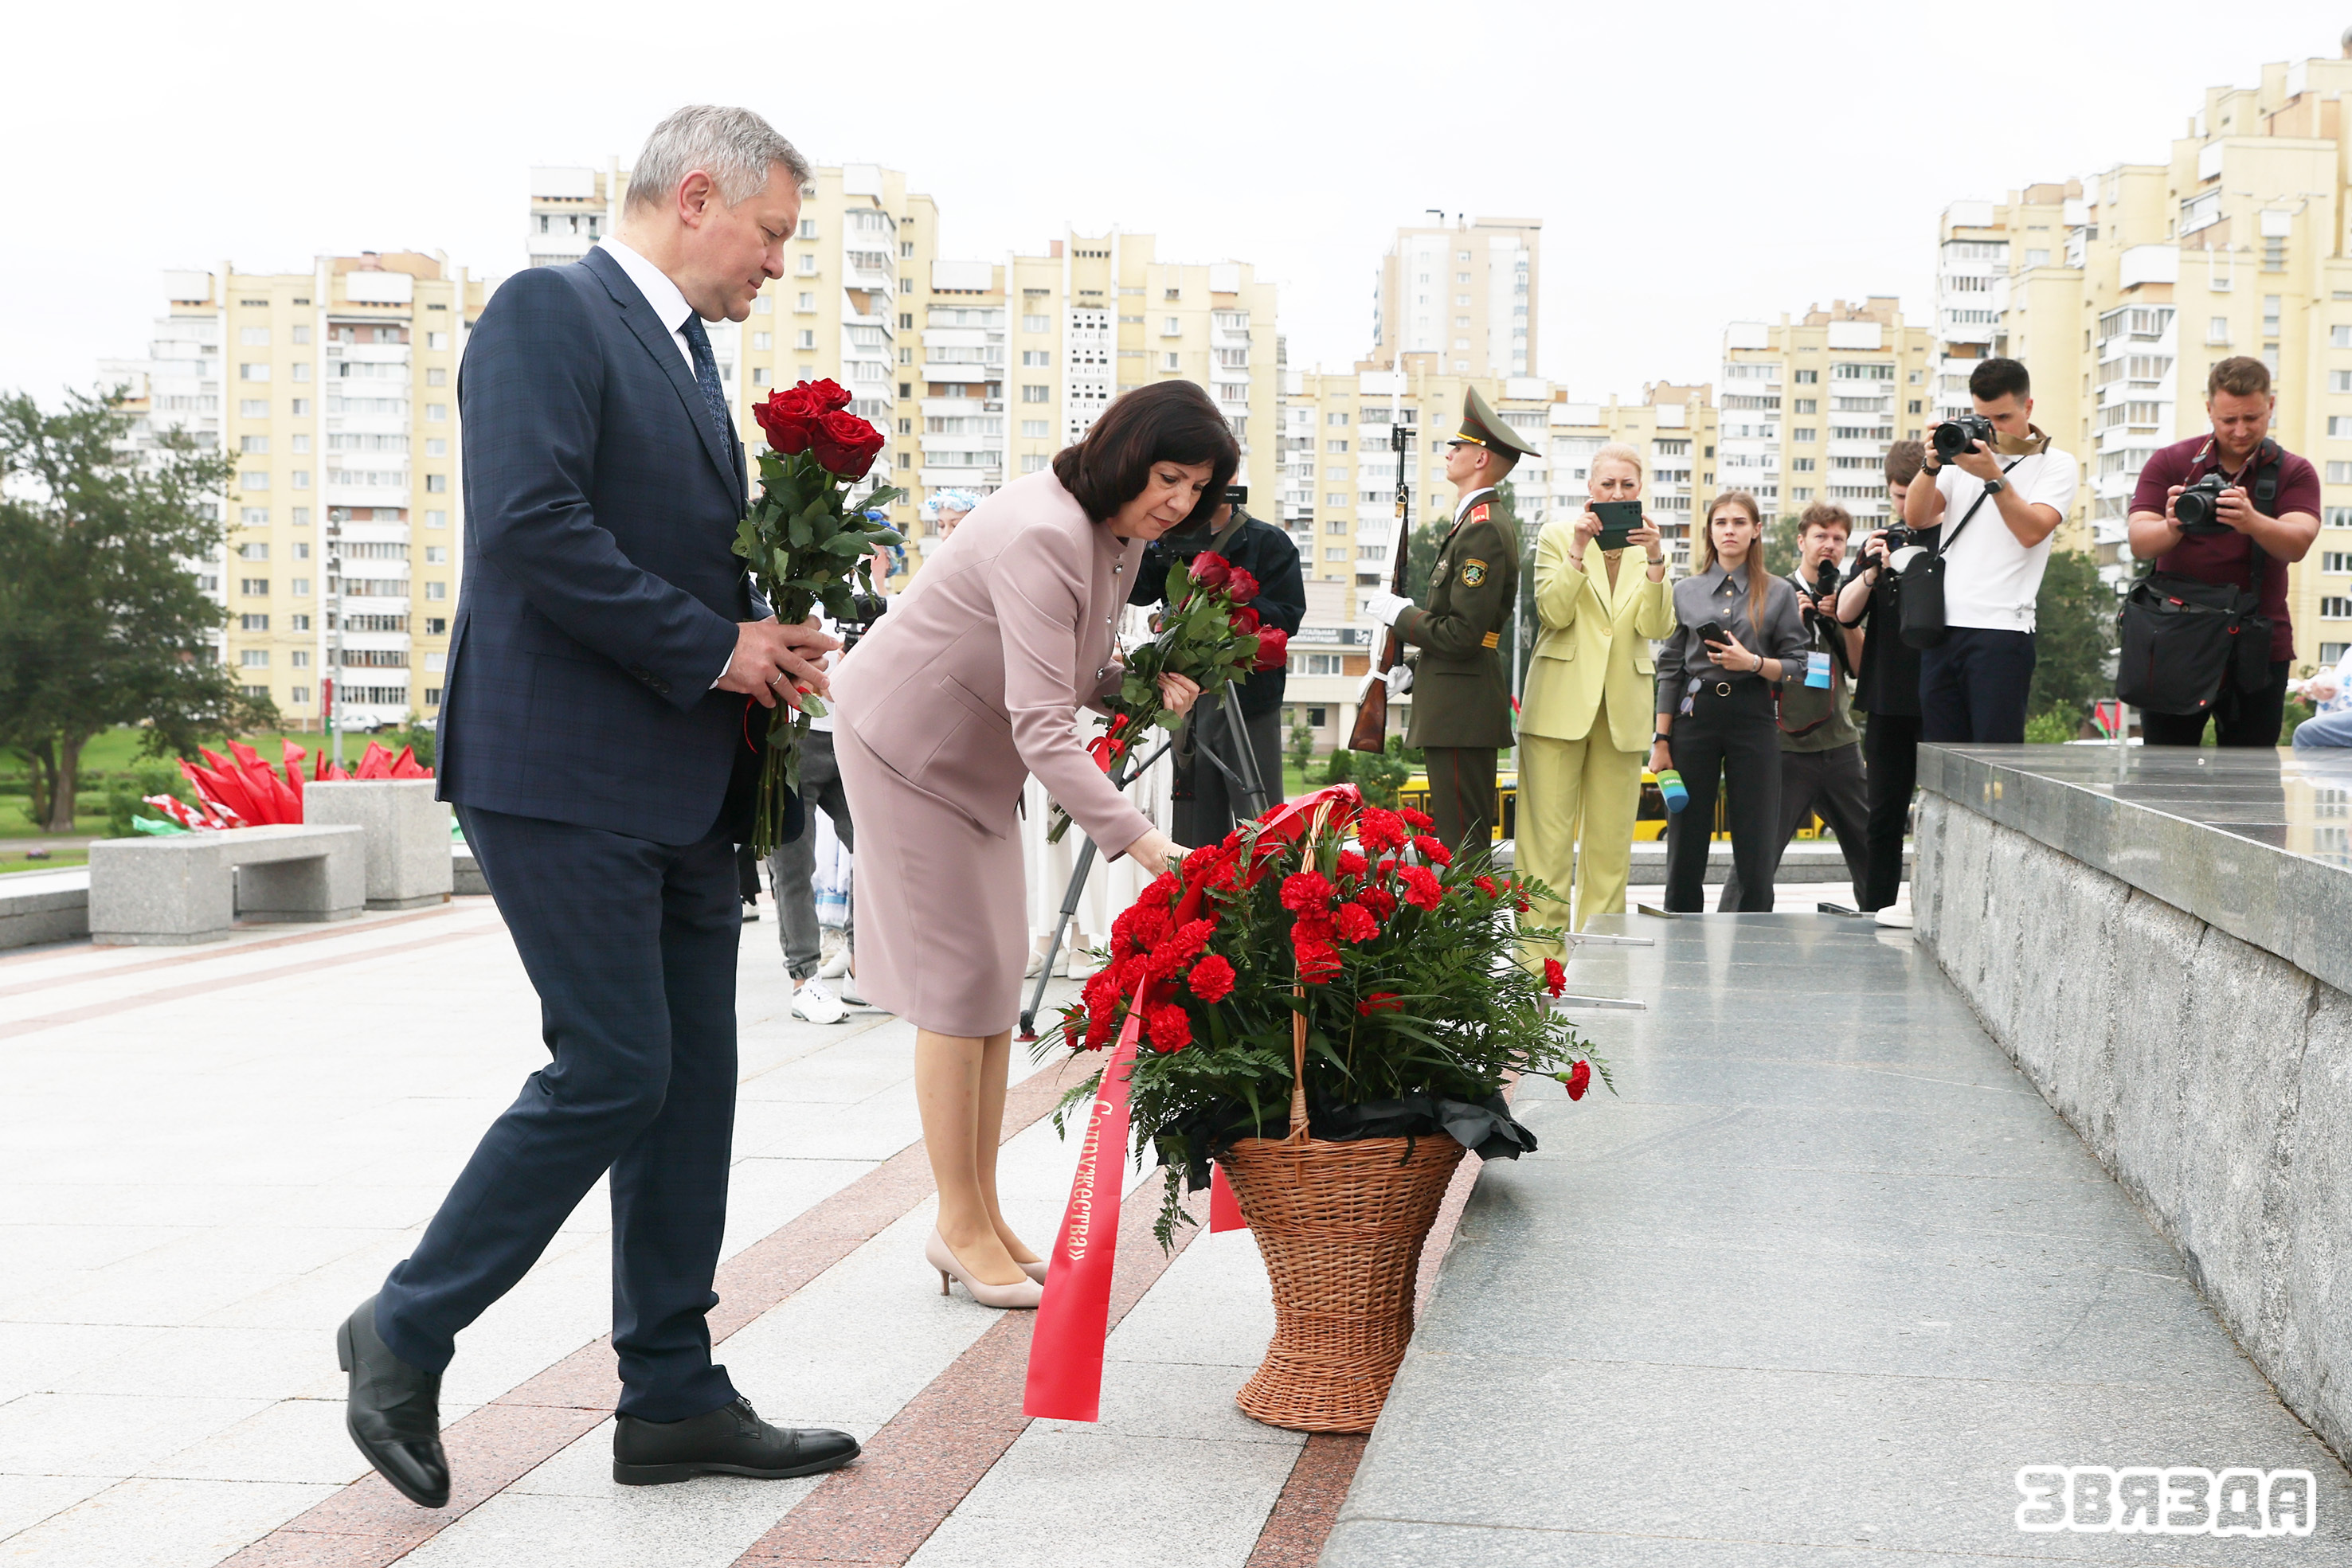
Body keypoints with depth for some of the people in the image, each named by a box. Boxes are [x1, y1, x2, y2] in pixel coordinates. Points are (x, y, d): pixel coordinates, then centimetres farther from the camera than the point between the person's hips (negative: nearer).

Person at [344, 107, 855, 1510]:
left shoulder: (685, 349, 20)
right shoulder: (549, 312, -8)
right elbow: (531, 526, -20)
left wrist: (764, 639, 4)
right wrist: (712, 648, -16)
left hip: (680, 787, 9)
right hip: (566, 774, -9)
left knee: (691, 1082, 8)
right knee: (614, 1070, -8)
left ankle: (675, 1397, 16)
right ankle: (408, 1331, 10)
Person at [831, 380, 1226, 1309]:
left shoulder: (1120, 537, -2)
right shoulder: (1042, 536, -32)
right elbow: (1042, 727, -38)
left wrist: (1142, 682, -11)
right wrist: (1139, 840, -46)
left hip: (975, 755, 9)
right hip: (908, 743, -9)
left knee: (997, 975, 8)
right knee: (959, 978, -7)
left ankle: (983, 1215, 15)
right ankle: (961, 1230, 2)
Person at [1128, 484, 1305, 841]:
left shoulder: (1268, 543, -1)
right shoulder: (1174, 543, 10)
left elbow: (1287, 616, -9)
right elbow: (1137, 592, -3)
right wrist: (1142, 544, -19)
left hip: (1249, 702, -4)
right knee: (1196, 828, 9)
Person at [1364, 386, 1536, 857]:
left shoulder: (1483, 530, -15)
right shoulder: (1481, 523, 18)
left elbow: (1462, 633, -21)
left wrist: (1399, 613, -8)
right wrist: (1414, 675, 15)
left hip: (1462, 711, -11)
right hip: (1458, 708, 11)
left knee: (1462, 842, -9)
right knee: (1465, 841, 13)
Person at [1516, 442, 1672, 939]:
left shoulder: (1650, 546, 11)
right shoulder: (1559, 534, 5)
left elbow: (1658, 627, -2)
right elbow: (1553, 612, -7)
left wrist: (1654, 560, -14)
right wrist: (1580, 551, -17)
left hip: (1622, 708, 3)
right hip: (1561, 703, -3)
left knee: (1610, 842, 5)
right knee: (1547, 837, -6)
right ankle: (1542, 951, -4)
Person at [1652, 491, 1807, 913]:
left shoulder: (1778, 593, 7)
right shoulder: (1686, 591, 10)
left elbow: (1798, 665, 5)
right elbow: (1670, 668, 9)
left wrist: (1754, 662, -14)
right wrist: (1661, 740, 4)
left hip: (1753, 717, -1)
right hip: (1696, 715, 1)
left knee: (1755, 848, -3)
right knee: (1686, 841, 1)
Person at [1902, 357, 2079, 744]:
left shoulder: (2055, 465, 7)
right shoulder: (1965, 454, 19)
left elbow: (2031, 531, -8)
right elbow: (1915, 518, 9)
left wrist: (1993, 477, -16)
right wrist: (1931, 465, -6)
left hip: (2002, 629, -4)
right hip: (1942, 625, 5)